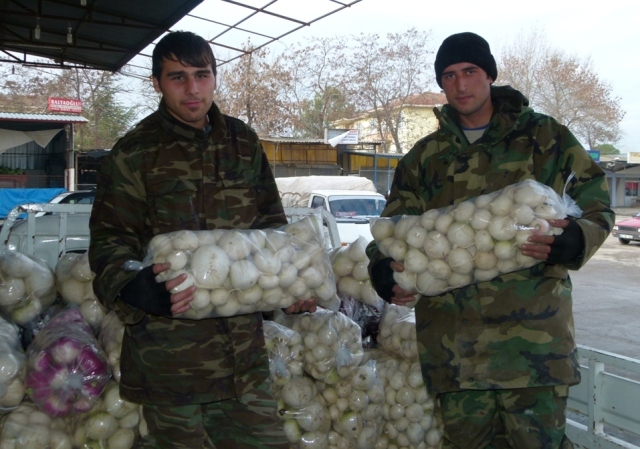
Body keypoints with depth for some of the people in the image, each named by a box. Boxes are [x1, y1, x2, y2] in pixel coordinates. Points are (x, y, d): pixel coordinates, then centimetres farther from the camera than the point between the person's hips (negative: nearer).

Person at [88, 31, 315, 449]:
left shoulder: (243, 141, 7)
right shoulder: (134, 154, -5)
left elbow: (271, 223, 15)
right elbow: (109, 242, -6)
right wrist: (137, 287, -26)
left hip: (244, 344, 4)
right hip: (169, 348, -4)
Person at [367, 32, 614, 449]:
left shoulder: (545, 136, 7)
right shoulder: (425, 155, 14)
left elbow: (597, 198, 8)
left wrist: (575, 239, -14)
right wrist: (382, 265, -7)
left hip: (532, 326, -2)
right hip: (453, 331, 3)